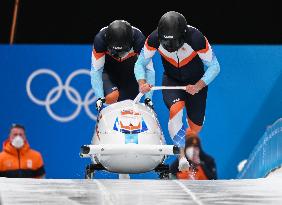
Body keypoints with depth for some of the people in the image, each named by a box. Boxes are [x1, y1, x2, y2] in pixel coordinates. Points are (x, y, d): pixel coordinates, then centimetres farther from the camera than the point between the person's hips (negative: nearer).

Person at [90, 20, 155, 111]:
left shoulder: (138, 38, -30)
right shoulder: (100, 38, -32)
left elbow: (148, 69, -26)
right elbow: (96, 71, -29)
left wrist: (148, 98, -30)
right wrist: (100, 97, -36)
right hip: (108, 72, -2)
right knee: (112, 97, -28)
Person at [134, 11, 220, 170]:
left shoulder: (196, 38, -32)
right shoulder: (155, 39, -25)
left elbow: (214, 67, -21)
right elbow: (140, 63, -11)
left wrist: (199, 86, -34)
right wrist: (142, 83, -30)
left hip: (196, 83, 0)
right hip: (171, 82, 0)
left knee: (196, 127, 6)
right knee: (176, 109, -31)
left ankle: (184, 148, 39)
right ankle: (183, 154, -27)